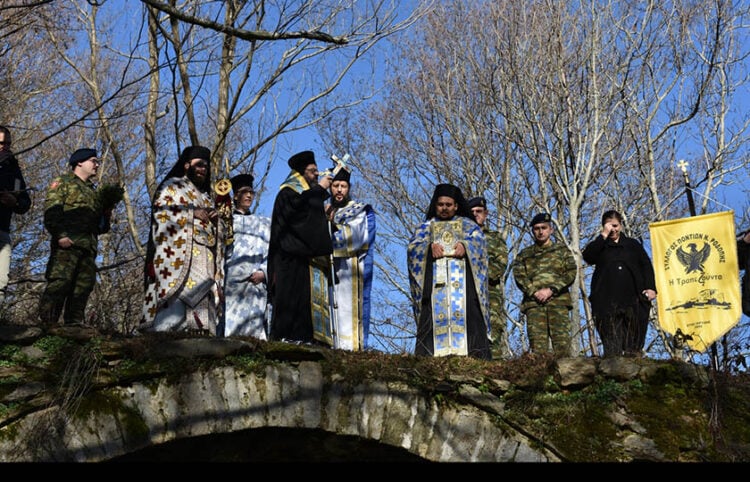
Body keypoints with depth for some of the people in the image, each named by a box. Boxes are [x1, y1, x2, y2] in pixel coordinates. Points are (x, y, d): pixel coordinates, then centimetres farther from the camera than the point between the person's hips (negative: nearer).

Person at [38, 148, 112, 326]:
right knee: (60, 282, -15)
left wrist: (106, 220, 10)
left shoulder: (92, 191, 32)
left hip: (89, 244, 7)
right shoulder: (63, 182, 10)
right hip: (68, 242, -7)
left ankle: (75, 323, 3)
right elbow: (51, 210, -5)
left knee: (84, 285, 0)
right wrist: (60, 235, -19)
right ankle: (47, 323, -16)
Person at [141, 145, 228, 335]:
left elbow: (217, 230, 28)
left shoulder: (205, 197, 31)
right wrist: (192, 213, -6)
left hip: (204, 258, 7)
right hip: (179, 254, -6)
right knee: (178, 298, -22)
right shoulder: (172, 186, 13)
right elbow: (161, 211, -4)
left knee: (203, 299, -8)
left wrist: (216, 218, 6)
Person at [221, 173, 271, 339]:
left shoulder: (264, 223, 24)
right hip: (231, 280, -2)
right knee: (231, 322, -13)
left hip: (256, 282, 2)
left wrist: (263, 272, -4)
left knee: (254, 326, -8)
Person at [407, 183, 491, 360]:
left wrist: (465, 245, -18)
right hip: (435, 279, 1)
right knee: (434, 315, -16)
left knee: (467, 316, -16)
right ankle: (430, 357, -23)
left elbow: (478, 240, 4)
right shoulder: (427, 226, 24)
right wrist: (430, 246, -14)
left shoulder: (467, 224, 23)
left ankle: (474, 356, -23)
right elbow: (413, 246, 7)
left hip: (462, 278, 0)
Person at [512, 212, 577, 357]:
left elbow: (571, 273, 6)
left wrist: (551, 289, -8)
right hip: (533, 302, 1)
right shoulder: (524, 254, 22)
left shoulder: (562, 250, 19)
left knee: (561, 341, -13)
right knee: (537, 344, -10)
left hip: (558, 301, -1)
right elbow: (519, 276, 7)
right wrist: (534, 292, -10)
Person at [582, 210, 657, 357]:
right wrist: (604, 235, -4)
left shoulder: (633, 245, 20)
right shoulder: (599, 246, 16)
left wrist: (651, 288, 0)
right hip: (607, 303, -1)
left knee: (634, 346, -3)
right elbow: (587, 256, -6)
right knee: (611, 345, -9)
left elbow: (646, 266, 15)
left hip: (633, 300, 1)